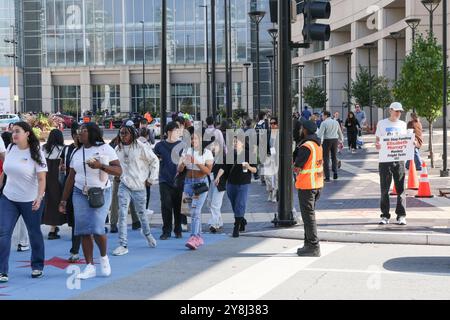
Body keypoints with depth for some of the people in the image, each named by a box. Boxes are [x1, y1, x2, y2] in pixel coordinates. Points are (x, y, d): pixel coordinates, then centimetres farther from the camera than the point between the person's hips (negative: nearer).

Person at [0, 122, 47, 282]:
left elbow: (41, 179, -16)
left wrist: (39, 198, -29)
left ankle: (37, 267, 28)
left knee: (34, 233, 10)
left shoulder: (36, 153, -13)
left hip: (30, 201, -4)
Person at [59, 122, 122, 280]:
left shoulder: (105, 149, -2)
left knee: (97, 228, -15)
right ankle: (90, 267, 3)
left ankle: (104, 257, 12)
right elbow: (71, 178, 15)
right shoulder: (77, 153, 11)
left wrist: (101, 166, -22)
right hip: (80, 194, 4)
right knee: (84, 231, -4)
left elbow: (118, 171, -7)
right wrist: (64, 200, 13)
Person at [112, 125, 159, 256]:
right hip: (124, 185, 3)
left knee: (141, 213, 13)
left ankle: (148, 235, 40)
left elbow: (154, 161, -2)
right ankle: (123, 245, -8)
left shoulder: (141, 147, -9)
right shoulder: (118, 149, 4)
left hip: (139, 186, -2)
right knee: (122, 214, -9)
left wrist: (151, 179, -2)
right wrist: (119, 176, 9)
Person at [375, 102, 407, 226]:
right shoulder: (382, 123, 6)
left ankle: (401, 215, 3)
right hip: (385, 159, -2)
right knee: (384, 189, 0)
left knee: (400, 188, -1)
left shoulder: (402, 124, 13)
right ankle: (385, 216, 6)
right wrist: (378, 146, -17)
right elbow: (378, 141, 6)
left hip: (399, 159, 2)